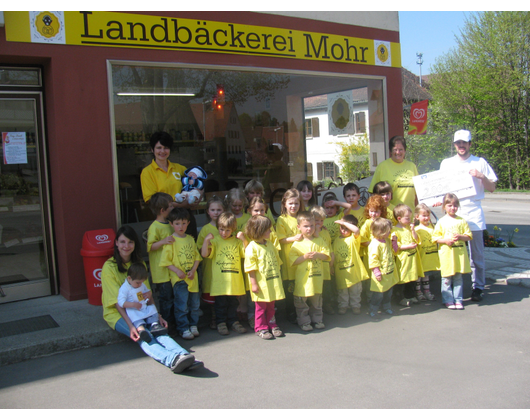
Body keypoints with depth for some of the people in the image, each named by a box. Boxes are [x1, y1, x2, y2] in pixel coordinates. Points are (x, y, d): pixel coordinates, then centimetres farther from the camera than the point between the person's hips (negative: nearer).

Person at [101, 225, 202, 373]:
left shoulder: (139, 263, 10)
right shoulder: (109, 267, -9)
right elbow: (118, 301, -14)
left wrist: (158, 316, -3)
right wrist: (130, 325, -24)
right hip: (117, 314, -4)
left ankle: (182, 356, -51)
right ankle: (172, 360, -56)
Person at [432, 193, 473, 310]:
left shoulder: (462, 221, 5)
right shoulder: (441, 222, 0)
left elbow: (469, 236, 5)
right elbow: (435, 237, 0)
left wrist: (460, 237, -14)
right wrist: (445, 240, -16)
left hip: (460, 254, 2)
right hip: (446, 254, -2)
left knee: (458, 278, 9)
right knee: (446, 278, 3)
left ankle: (458, 299, 18)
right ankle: (448, 300, 13)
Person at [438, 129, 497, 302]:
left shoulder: (480, 163, 6)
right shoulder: (446, 163, 12)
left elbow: (492, 188, 7)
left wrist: (481, 176, -11)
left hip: (473, 212, -2)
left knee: (476, 254, 1)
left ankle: (478, 287, 9)